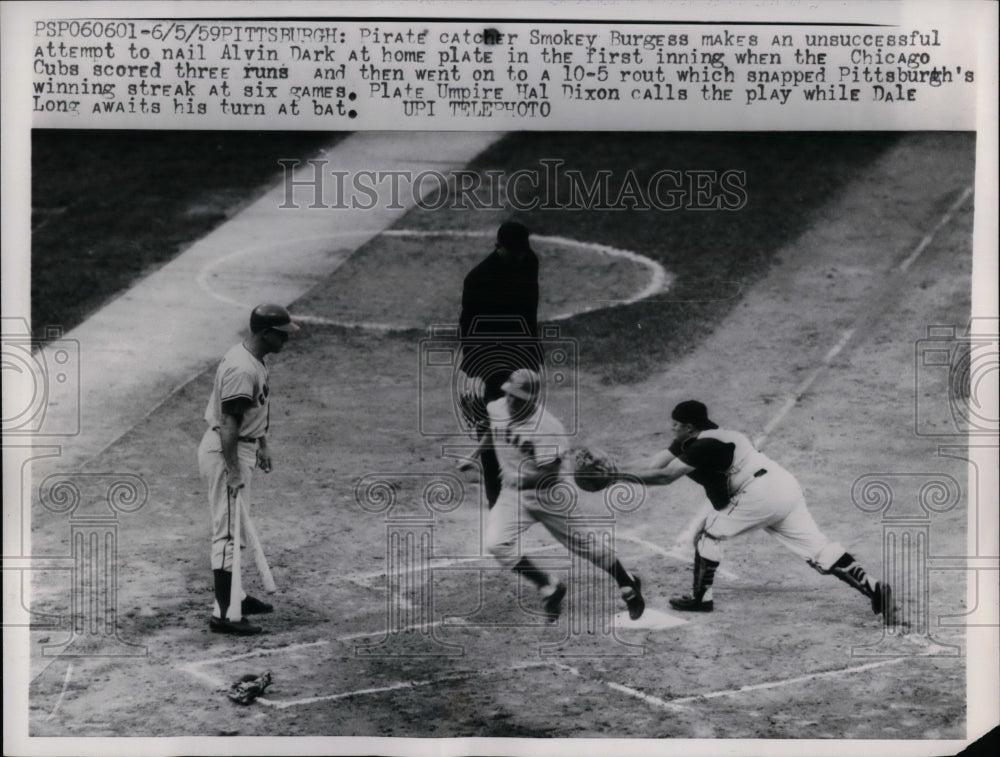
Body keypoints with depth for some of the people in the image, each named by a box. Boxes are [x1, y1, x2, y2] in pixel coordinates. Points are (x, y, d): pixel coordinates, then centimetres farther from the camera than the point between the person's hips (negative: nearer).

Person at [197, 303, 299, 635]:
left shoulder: (252, 361, 8)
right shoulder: (242, 369, -25)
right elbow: (229, 423, -27)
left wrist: (262, 444, 25)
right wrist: (233, 472, -28)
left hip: (241, 448, 11)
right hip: (225, 452, -11)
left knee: (236, 529, 21)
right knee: (229, 531, -8)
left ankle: (234, 595, 34)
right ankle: (223, 613, -6)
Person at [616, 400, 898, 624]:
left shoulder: (706, 445, -11)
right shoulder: (691, 442, 17)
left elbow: (664, 476, -16)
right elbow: (652, 465, 13)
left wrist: (619, 474, -11)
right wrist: (616, 470, 6)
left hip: (761, 493, -10)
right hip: (785, 489, 10)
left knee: (709, 533, 2)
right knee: (816, 547, 3)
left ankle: (700, 597, 11)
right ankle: (874, 589, -7)